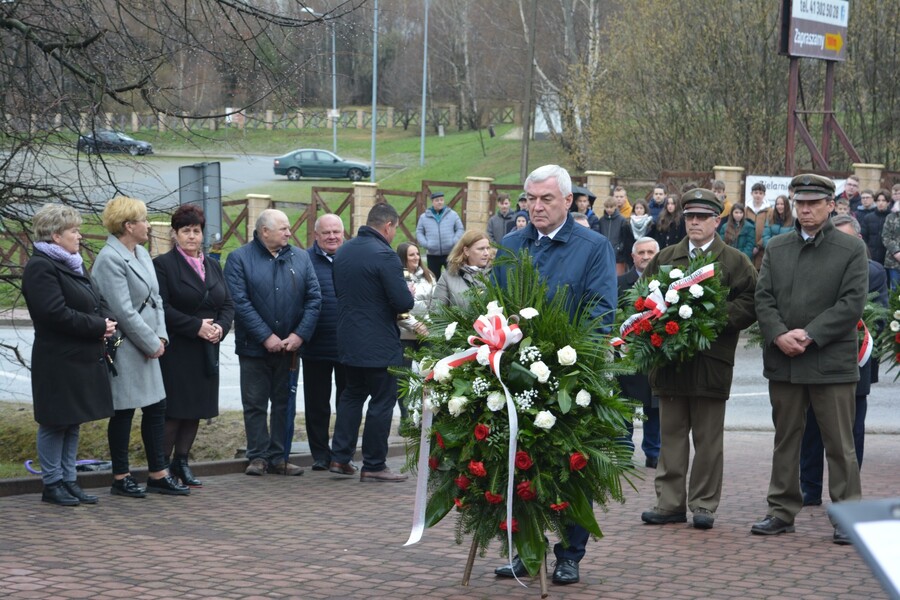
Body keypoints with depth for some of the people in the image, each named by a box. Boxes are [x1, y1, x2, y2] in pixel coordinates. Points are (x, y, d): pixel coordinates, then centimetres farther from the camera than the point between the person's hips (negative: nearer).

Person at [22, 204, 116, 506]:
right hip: (58, 362, -9)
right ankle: (52, 484, 8)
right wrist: (98, 327, -18)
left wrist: (107, 322, -2)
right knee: (55, 423, 0)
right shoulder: (40, 267, -14)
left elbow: (98, 302, 20)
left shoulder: (73, 264, 17)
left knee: (73, 423, 13)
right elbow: (56, 313, -23)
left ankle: (68, 480, 20)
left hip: (83, 360, 9)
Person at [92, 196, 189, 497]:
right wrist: (151, 342, -14)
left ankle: (159, 474, 18)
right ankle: (120, 479, 12)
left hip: (147, 346, 9)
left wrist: (161, 336, 0)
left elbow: (155, 298, 14)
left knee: (156, 409, 10)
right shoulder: (110, 259, -17)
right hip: (124, 349, -9)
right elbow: (123, 311, -20)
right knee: (123, 413, 1)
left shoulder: (141, 253, 12)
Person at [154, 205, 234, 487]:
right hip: (175, 352, -6)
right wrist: (196, 326, -17)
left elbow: (228, 304, 14)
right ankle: (161, 466, 1)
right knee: (173, 410, -6)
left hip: (206, 351, 6)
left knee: (196, 410, 8)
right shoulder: (163, 264, -5)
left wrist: (220, 326, -7)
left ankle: (181, 462, 17)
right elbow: (162, 308, -14)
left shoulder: (212, 266, 17)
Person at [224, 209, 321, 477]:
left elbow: (314, 298, 3)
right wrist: (266, 337, -17)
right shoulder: (239, 259, -5)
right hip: (254, 347, -3)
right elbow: (240, 302, -13)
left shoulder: (300, 258, 7)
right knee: (255, 404, 2)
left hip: (289, 345, 3)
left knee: (284, 403, 7)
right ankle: (258, 457, 9)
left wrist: (300, 335, -9)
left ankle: (278, 457, 13)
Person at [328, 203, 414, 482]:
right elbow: (403, 303, -21)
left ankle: (340, 456, 18)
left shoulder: (343, 251, 6)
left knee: (353, 394, 20)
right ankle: (373, 466, 7)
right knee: (382, 401, 3)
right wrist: (409, 296, 1)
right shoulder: (384, 255, -19)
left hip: (348, 340, 8)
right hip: (379, 343, -8)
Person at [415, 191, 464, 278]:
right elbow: (419, 232, 10)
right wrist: (425, 244, -7)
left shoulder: (452, 215, 5)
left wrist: (454, 242, -9)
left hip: (450, 253, -1)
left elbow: (460, 229, 6)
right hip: (432, 254, 1)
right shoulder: (424, 217, 7)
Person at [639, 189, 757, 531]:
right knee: (671, 434, 7)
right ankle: (670, 503, 12)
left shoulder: (734, 262, 4)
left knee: (708, 438, 2)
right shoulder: (664, 258, 15)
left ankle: (704, 505, 9)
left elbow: (749, 304, -5)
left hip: (712, 359, -3)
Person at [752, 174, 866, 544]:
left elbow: (852, 303, -8)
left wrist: (810, 334, -15)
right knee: (786, 440, 11)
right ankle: (782, 511, 19)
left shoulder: (852, 250, 0)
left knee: (840, 444, -1)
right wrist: (779, 335, -12)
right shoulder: (776, 248, 12)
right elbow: (763, 298, 6)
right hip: (783, 361, 4)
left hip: (832, 361, -4)